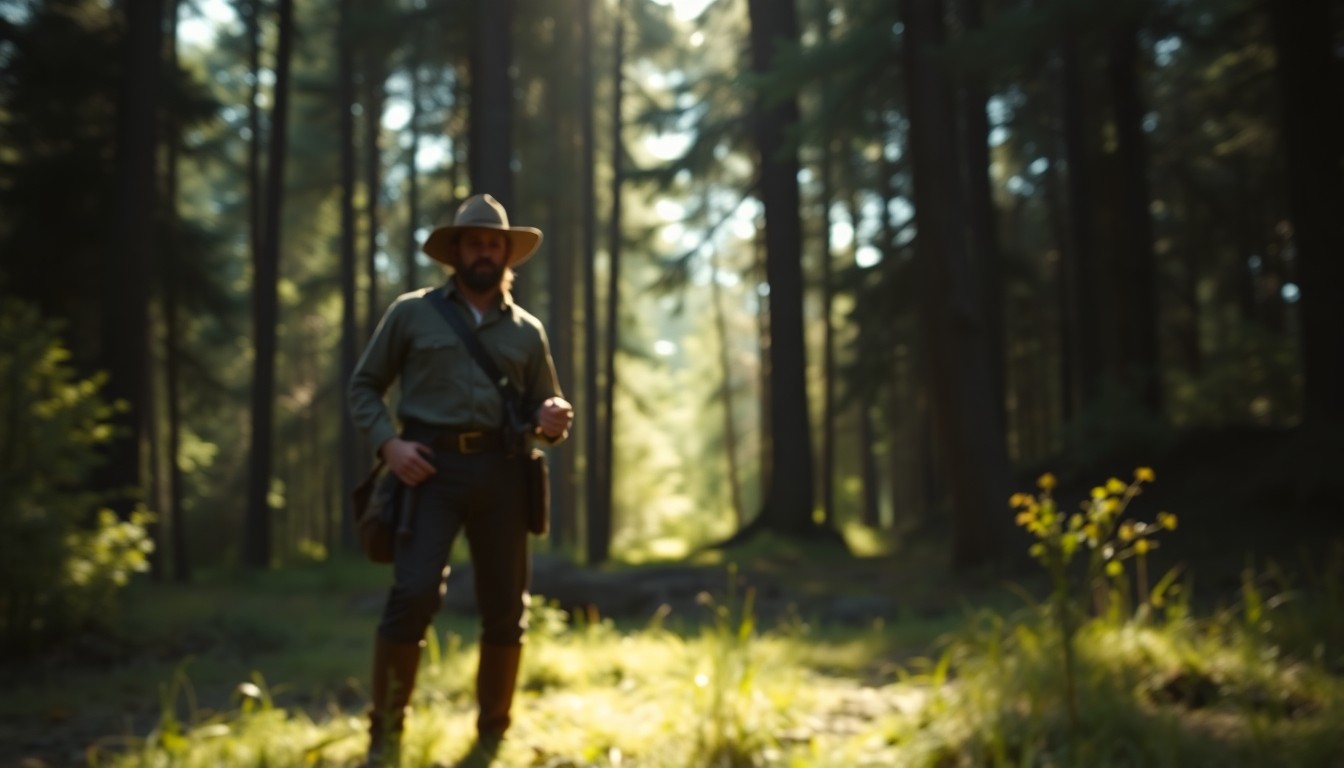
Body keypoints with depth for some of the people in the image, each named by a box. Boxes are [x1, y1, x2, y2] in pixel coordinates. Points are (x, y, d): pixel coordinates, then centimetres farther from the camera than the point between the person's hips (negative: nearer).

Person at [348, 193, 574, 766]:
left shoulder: (527, 331, 15)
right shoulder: (411, 313, 9)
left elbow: (545, 407, 19)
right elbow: (363, 386, 10)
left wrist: (552, 423, -6)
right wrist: (388, 443, -7)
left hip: (501, 471, 3)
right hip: (431, 466, -3)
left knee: (506, 608, 4)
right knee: (414, 594, -17)